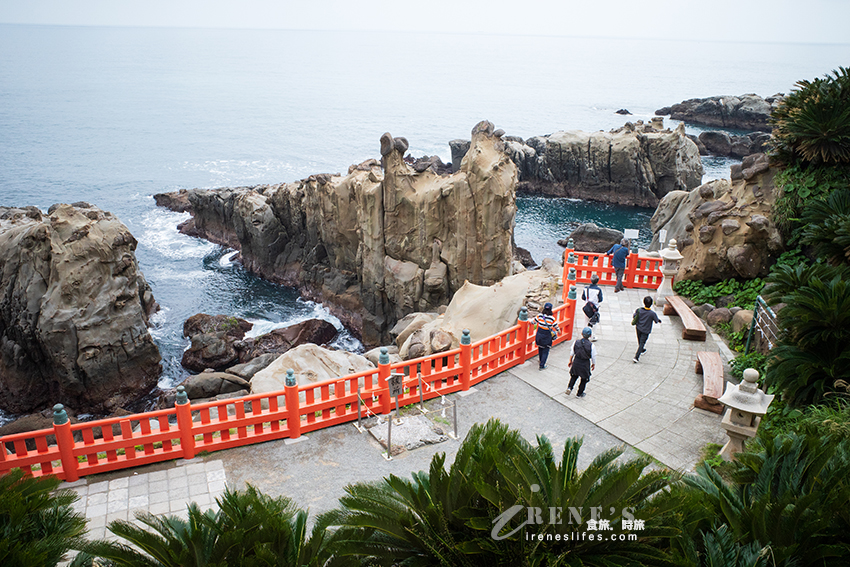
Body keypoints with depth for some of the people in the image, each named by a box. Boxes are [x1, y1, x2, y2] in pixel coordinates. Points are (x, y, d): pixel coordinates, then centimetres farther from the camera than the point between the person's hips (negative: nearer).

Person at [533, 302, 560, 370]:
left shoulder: (539, 315, -11)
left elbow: (534, 322, 3)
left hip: (539, 334, 4)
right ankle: (542, 365, 8)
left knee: (540, 348, 24)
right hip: (547, 336, -4)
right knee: (545, 350, 8)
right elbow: (556, 326, -6)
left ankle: (541, 361, 44)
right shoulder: (552, 318, -19)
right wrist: (559, 331, 15)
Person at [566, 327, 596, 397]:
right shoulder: (591, 346, -20)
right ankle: (579, 393, 29)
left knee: (574, 376, 27)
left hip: (576, 362, 3)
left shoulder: (576, 342, -11)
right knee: (584, 379, 18)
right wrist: (593, 364, 10)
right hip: (585, 364, -3)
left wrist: (570, 361, 17)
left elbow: (572, 353, 1)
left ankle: (569, 388, 11)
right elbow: (593, 357, -8)